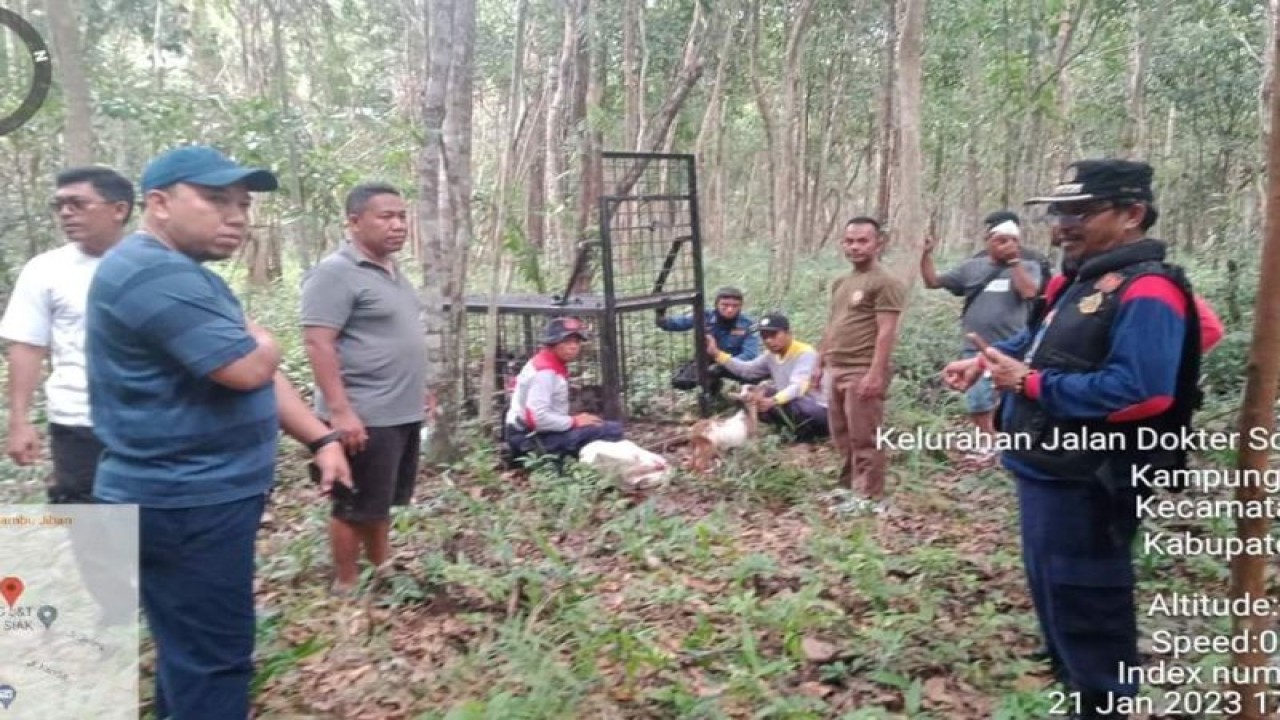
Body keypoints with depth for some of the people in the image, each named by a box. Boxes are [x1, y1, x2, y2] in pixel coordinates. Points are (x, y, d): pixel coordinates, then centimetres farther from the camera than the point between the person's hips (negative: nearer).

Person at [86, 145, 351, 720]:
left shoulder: (184, 274, 17)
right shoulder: (154, 273, -20)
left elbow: (259, 373, 18)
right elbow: (248, 369, -27)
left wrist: (321, 440, 9)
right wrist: (261, 341, -3)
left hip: (204, 495, 11)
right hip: (185, 505, -11)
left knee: (192, 653, 23)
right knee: (212, 663, -1)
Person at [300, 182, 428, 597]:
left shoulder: (392, 272, 13)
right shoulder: (335, 273, -15)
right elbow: (317, 344, -21)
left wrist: (417, 393, 22)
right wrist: (340, 410, -26)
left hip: (403, 412, 9)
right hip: (365, 417, -9)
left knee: (383, 502, 20)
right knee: (356, 507, 3)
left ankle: (381, 571, 34)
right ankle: (346, 585, 17)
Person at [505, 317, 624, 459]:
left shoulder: (554, 367, 13)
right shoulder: (545, 371, -18)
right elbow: (537, 417, -26)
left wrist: (573, 420, 3)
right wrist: (574, 421, -16)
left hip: (539, 434, 10)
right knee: (612, 430, -20)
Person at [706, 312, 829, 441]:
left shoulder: (805, 353, -19)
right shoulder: (771, 355, 6)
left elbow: (798, 387, -33)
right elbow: (746, 370, 9)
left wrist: (772, 400, -51)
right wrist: (717, 353, -1)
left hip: (820, 412, -8)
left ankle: (805, 434, -7)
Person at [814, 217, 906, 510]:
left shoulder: (884, 283, -10)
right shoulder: (841, 283, 18)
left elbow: (886, 332, -17)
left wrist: (875, 374, -23)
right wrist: (821, 364, 19)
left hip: (863, 371, -9)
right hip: (837, 370, 9)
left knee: (864, 438, -4)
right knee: (842, 436, 16)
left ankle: (870, 499, 4)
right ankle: (849, 488, 28)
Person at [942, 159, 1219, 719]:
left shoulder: (1146, 292, -21)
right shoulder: (1080, 281, 11)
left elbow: (1140, 392, -32)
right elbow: (1041, 341, 25)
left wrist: (1032, 384, -26)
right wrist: (987, 360, 7)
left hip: (1086, 485, -11)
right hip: (1048, 471, 11)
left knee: (1083, 605, 2)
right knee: (1052, 591, 25)